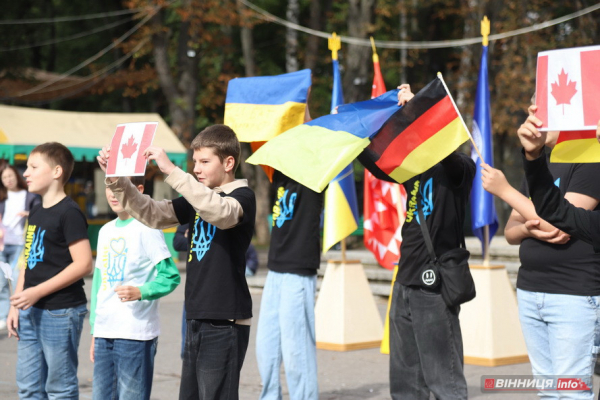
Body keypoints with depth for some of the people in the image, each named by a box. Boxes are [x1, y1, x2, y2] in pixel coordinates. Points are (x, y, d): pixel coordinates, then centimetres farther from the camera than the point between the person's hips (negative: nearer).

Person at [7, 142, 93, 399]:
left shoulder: (69, 212, -12)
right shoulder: (35, 213, 14)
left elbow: (83, 264, -19)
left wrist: (38, 292, -20)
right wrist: (15, 306, 12)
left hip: (60, 312, -8)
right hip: (31, 312, 8)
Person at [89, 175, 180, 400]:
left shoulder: (147, 229, -7)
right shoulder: (105, 231, 15)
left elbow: (171, 276, -12)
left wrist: (140, 292, -28)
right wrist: (95, 332, 17)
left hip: (135, 335, -7)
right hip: (104, 333, 7)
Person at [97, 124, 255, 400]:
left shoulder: (243, 196, -7)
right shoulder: (196, 200, 16)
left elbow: (220, 212, -29)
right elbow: (152, 214, 10)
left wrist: (172, 171, -33)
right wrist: (117, 180, -4)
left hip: (225, 322, -8)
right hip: (197, 319, 8)